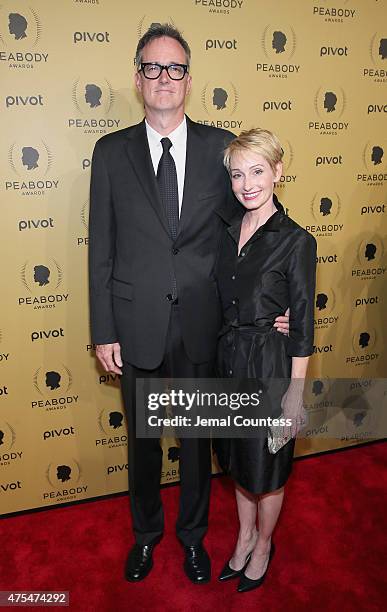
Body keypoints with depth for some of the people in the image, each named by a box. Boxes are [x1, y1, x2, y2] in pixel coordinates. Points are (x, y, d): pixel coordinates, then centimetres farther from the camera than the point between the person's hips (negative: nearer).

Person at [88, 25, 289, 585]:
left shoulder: (221, 146, 0)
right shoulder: (111, 152, -1)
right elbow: (101, 249, -1)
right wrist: (104, 332, -4)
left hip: (201, 325, 0)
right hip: (137, 325, 0)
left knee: (198, 436, 17)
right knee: (142, 438, 18)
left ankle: (193, 534, 43)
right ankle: (145, 533, 44)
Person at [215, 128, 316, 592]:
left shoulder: (296, 242, -14)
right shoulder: (226, 227, 2)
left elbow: (302, 326, -11)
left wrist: (295, 393, -10)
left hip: (270, 364, -5)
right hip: (228, 358, 5)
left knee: (266, 467, 14)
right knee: (239, 458, 22)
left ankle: (262, 545, 41)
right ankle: (245, 537, 46)